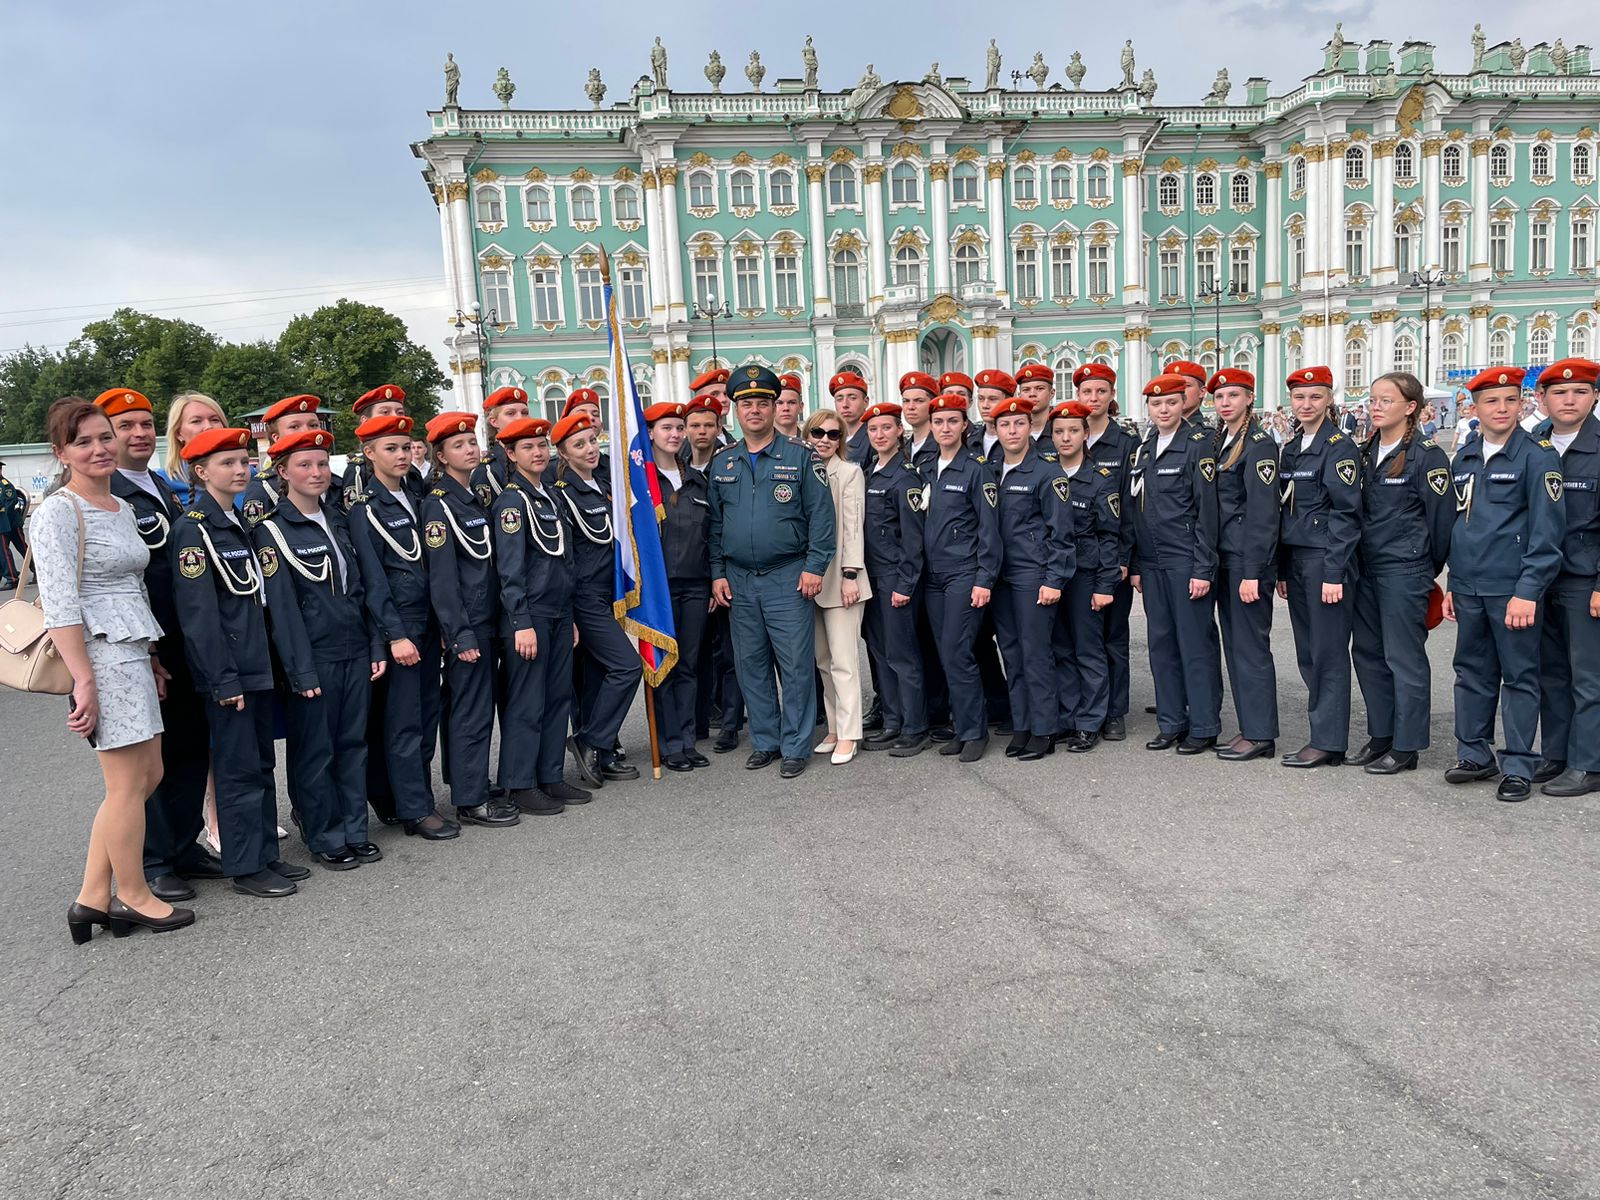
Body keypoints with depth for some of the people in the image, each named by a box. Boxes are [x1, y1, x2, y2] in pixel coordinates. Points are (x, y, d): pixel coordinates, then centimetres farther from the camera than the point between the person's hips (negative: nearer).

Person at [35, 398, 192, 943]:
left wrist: (152, 662, 18)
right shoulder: (59, 512, -11)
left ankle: (93, 898, 21)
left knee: (147, 776, 12)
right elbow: (59, 606, -17)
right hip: (100, 656, -9)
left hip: (133, 654, 9)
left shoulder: (122, 508, 14)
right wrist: (84, 681, -20)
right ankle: (133, 897, 18)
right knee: (129, 781, 1)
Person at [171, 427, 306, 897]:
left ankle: (266, 854, 23)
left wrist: (266, 660, 14)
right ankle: (245, 867, 9)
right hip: (227, 672, -8)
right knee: (238, 768, -1)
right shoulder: (194, 529, -11)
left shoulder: (242, 523, 13)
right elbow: (198, 612, -16)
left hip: (258, 664, 8)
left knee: (262, 764, 13)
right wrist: (224, 679, -18)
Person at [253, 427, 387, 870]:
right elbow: (281, 606, -12)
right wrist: (302, 671, -15)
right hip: (313, 658, -6)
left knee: (353, 743, 11)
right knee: (314, 751, 4)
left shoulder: (338, 522, 12)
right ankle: (325, 838, 16)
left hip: (355, 652, 6)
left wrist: (376, 646, 8)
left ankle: (354, 830, 22)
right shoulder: (271, 531, -7)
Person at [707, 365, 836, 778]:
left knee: (795, 664, -2)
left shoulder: (799, 457, -1)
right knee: (751, 665, 10)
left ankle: (795, 747, 9)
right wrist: (718, 573, 5)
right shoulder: (722, 464, 10)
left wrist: (814, 566, -11)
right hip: (738, 581, 4)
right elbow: (714, 522, 12)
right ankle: (765, 741, 22)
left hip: (787, 578, -4)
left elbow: (821, 515, -4)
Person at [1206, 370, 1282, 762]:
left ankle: (1260, 735, 4)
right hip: (1224, 559, 8)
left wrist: (1252, 572, -19)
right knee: (1234, 644, 11)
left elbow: (1263, 514, -16)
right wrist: (1210, 562, 12)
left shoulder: (1259, 445, -11)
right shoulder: (1216, 442, 14)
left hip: (1248, 560, -8)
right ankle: (1250, 728, 19)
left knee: (1250, 644, -4)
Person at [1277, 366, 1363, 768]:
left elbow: (1345, 514, -13)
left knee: (1328, 652, -3)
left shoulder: (1339, 447, -8)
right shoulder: (1289, 449, 14)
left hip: (1326, 560, -7)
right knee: (1307, 653, 10)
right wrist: (1281, 570, 14)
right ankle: (1322, 728, 19)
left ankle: (1328, 742, 3)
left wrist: (1334, 573, -18)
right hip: (1295, 559, 7)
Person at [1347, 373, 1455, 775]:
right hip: (1366, 568, 7)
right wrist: (1355, 561, 12)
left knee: (1404, 658, -1)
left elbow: (1441, 517, -8)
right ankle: (1380, 736, 24)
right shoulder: (1366, 452, 10)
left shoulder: (1427, 455, -10)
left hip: (1404, 571, -7)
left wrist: (1428, 569, 1)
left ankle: (1406, 746, 9)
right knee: (1367, 652, 12)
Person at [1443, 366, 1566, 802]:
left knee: (1519, 678, 3)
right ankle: (1474, 754, 23)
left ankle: (1519, 767, 11)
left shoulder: (1538, 456, -6)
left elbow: (1547, 531, -11)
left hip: (1513, 590, -5)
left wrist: (1527, 591, -17)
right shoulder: (1463, 459, 11)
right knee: (1472, 673, 12)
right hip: (1469, 588, 6)